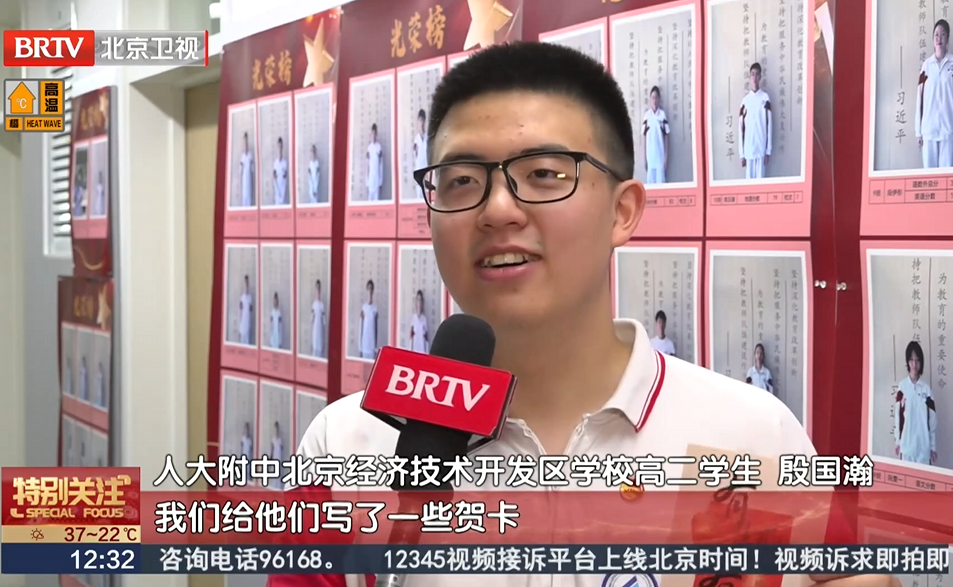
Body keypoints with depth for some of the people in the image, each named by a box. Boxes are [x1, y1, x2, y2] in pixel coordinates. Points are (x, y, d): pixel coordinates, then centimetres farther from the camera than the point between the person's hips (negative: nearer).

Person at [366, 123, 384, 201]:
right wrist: (367, 182, 6)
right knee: (370, 198, 2)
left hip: (377, 176, -2)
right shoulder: (369, 147, 5)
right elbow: (367, 164, 9)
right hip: (370, 177, 2)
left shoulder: (379, 147, -1)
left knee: (376, 197, -2)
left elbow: (381, 164, 1)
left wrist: (381, 181, -2)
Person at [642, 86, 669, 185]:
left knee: (661, 183, 0)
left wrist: (666, 158, -1)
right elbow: (644, 138, 5)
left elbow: (666, 138, 2)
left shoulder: (663, 115, 0)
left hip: (660, 157, -1)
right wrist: (644, 159, 2)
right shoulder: (646, 116, 2)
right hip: (650, 157, 1)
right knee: (650, 183, 3)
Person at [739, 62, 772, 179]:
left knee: (760, 178, 2)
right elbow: (741, 128, 4)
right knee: (749, 178, 5)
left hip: (761, 148, -1)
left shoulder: (765, 98, -1)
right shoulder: (745, 100, 2)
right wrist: (742, 154, 1)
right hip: (748, 149, 1)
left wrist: (768, 150, -3)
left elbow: (769, 125, 0)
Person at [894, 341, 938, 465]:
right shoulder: (902, 386, 0)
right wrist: (897, 442, 4)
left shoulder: (926, 388, 2)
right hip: (906, 443, -1)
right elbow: (898, 415, 4)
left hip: (924, 445, 1)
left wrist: (933, 447, 4)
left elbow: (932, 419, 5)